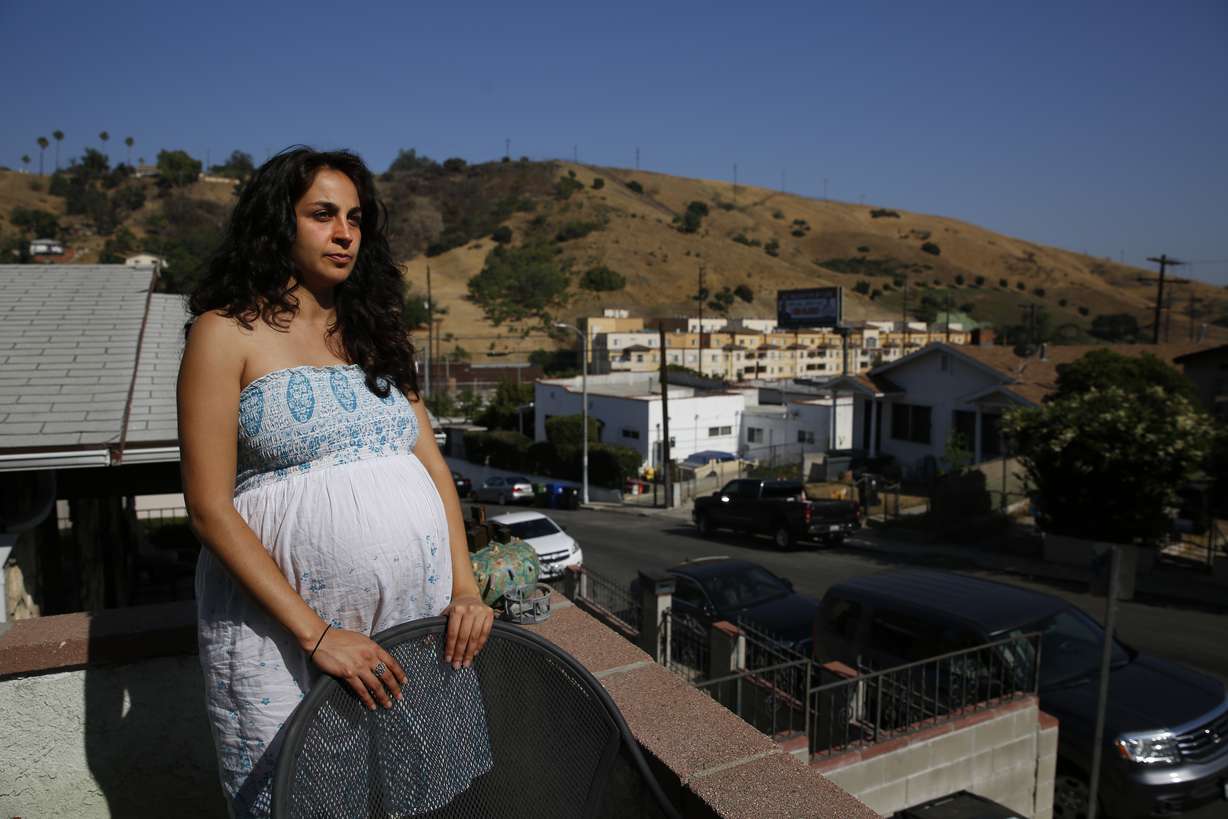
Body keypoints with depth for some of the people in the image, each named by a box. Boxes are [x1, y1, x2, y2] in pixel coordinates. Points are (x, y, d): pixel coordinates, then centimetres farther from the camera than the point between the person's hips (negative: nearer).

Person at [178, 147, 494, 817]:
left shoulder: (370, 331, 14)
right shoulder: (227, 333, -2)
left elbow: (433, 464, 10)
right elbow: (210, 508, -8)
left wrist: (465, 586, -2)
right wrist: (316, 634, -13)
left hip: (419, 615, 5)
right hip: (285, 627, -4)